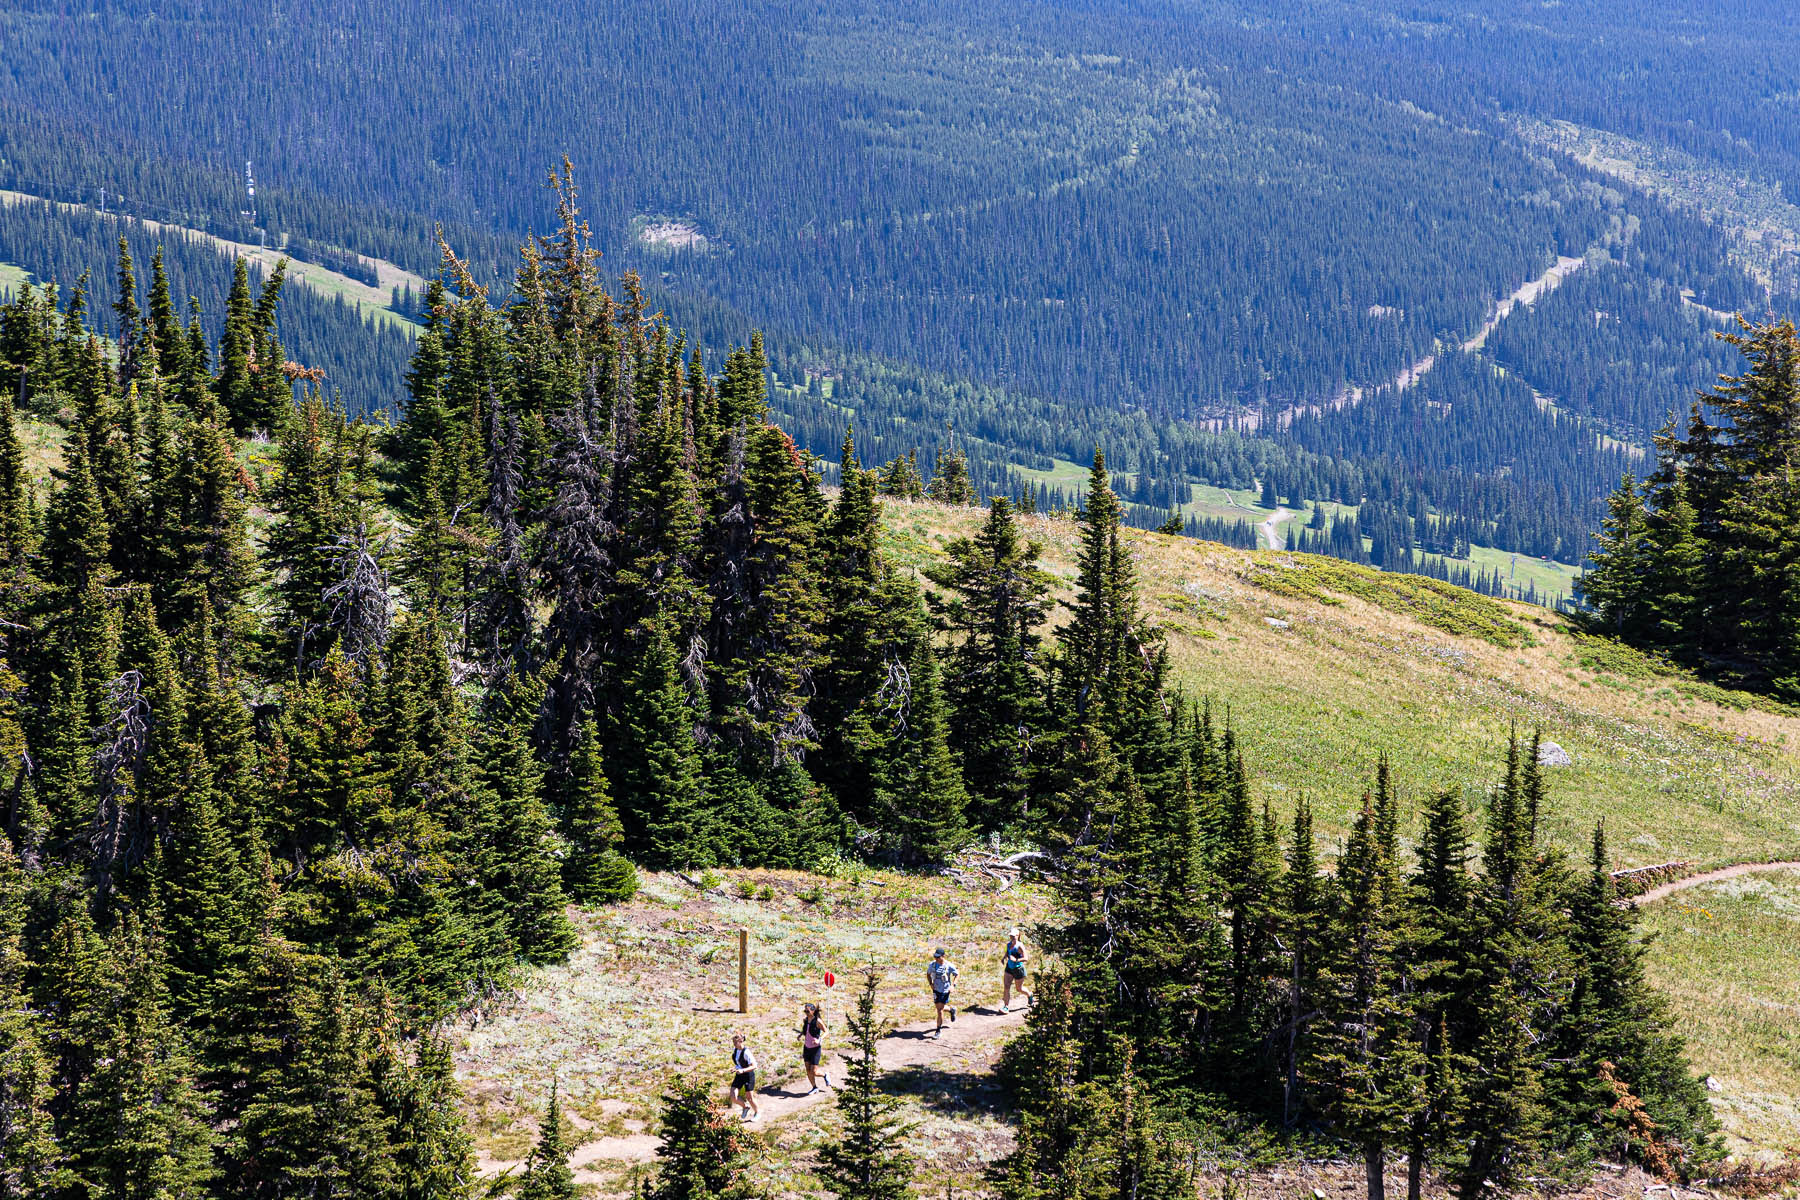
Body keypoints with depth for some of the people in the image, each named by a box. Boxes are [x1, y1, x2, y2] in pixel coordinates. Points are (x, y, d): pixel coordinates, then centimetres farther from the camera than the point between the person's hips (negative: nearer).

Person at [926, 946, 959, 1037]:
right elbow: (928, 974, 13)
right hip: (936, 989, 5)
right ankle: (951, 1010, 50)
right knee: (939, 1008, 16)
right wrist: (931, 984, -1)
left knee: (940, 1010, -7)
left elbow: (956, 975, 0)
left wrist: (953, 985, -11)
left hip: (945, 990, -5)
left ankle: (938, 1031, 2)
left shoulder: (949, 965, -14)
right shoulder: (933, 964, -4)